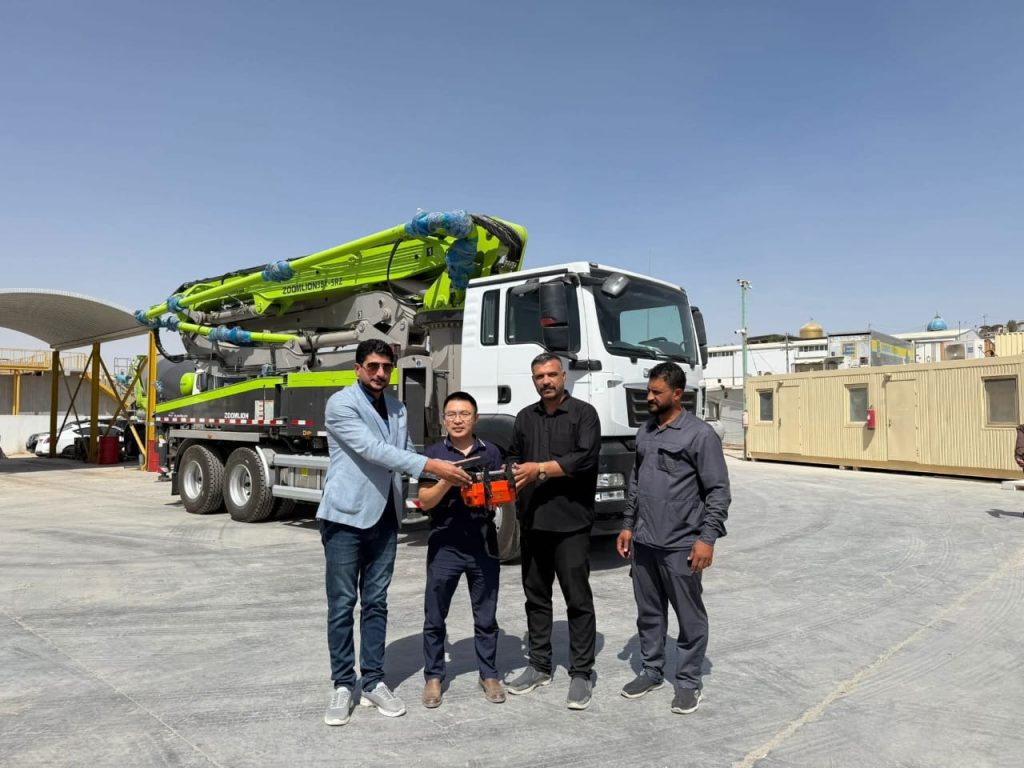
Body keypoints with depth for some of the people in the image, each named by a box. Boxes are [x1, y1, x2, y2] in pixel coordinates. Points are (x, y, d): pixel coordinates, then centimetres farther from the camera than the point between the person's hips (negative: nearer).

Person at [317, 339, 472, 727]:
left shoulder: (397, 409, 10)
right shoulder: (341, 404, -10)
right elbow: (372, 449, -22)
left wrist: (448, 473, 2)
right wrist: (431, 465, -27)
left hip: (384, 517, 6)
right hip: (345, 516, -5)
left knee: (375, 602, 12)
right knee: (342, 603, 3)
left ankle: (373, 681, 22)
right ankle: (343, 685, 16)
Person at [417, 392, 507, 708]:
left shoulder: (491, 453, 3)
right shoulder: (434, 454, -1)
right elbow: (425, 501, -7)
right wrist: (448, 479, -23)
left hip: (484, 545, 1)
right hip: (444, 546, -1)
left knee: (486, 617, 12)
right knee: (434, 618, 8)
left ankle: (489, 674, 27)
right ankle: (433, 677, 24)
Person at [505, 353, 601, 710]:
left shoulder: (583, 413, -2)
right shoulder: (525, 417, 16)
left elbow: (585, 458, -14)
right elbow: (514, 457, 18)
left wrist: (541, 468, -17)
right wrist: (512, 473, -4)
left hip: (570, 522, -5)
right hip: (532, 521, 5)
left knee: (578, 599, 2)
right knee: (536, 597, 13)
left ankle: (581, 674, 13)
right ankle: (539, 666, 26)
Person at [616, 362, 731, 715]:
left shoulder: (700, 434, -9)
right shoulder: (645, 431, 12)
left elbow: (718, 491, -11)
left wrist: (707, 537, -16)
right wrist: (628, 525, 15)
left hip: (681, 544, -6)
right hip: (644, 542, 7)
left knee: (689, 616, 8)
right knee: (648, 612, 16)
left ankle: (688, 681, 22)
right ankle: (651, 671, 32)